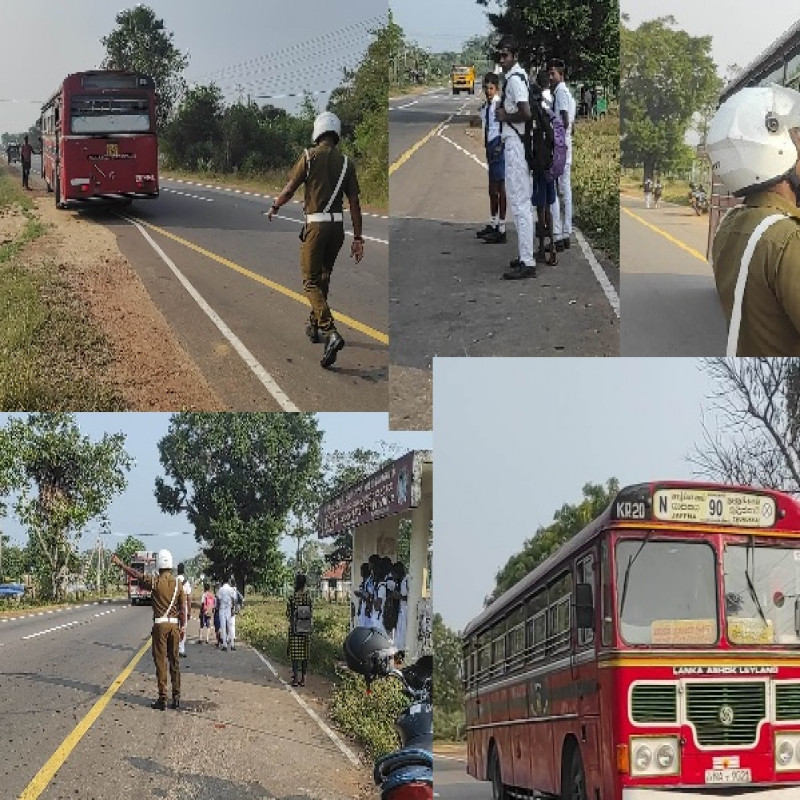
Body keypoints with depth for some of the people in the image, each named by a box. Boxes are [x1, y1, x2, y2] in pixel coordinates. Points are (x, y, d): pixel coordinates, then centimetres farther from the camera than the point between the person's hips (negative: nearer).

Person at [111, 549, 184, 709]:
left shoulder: (156, 581, -8)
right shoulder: (177, 583, 2)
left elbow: (135, 574, -1)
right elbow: (182, 608, 3)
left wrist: (120, 563, 10)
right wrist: (182, 627, 10)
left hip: (160, 624, -4)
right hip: (174, 624, 4)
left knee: (160, 661, -1)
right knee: (174, 661, 10)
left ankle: (162, 698, -2)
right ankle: (176, 697, 12)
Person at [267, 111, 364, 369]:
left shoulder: (309, 157, -5)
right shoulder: (346, 162, 6)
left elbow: (289, 189, -1)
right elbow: (354, 202, 2)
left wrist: (274, 207, 20)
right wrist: (357, 238, 4)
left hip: (316, 224, -5)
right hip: (338, 225, 5)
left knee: (311, 281, -3)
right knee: (323, 277, 22)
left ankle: (330, 333, -22)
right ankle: (315, 326, 34)